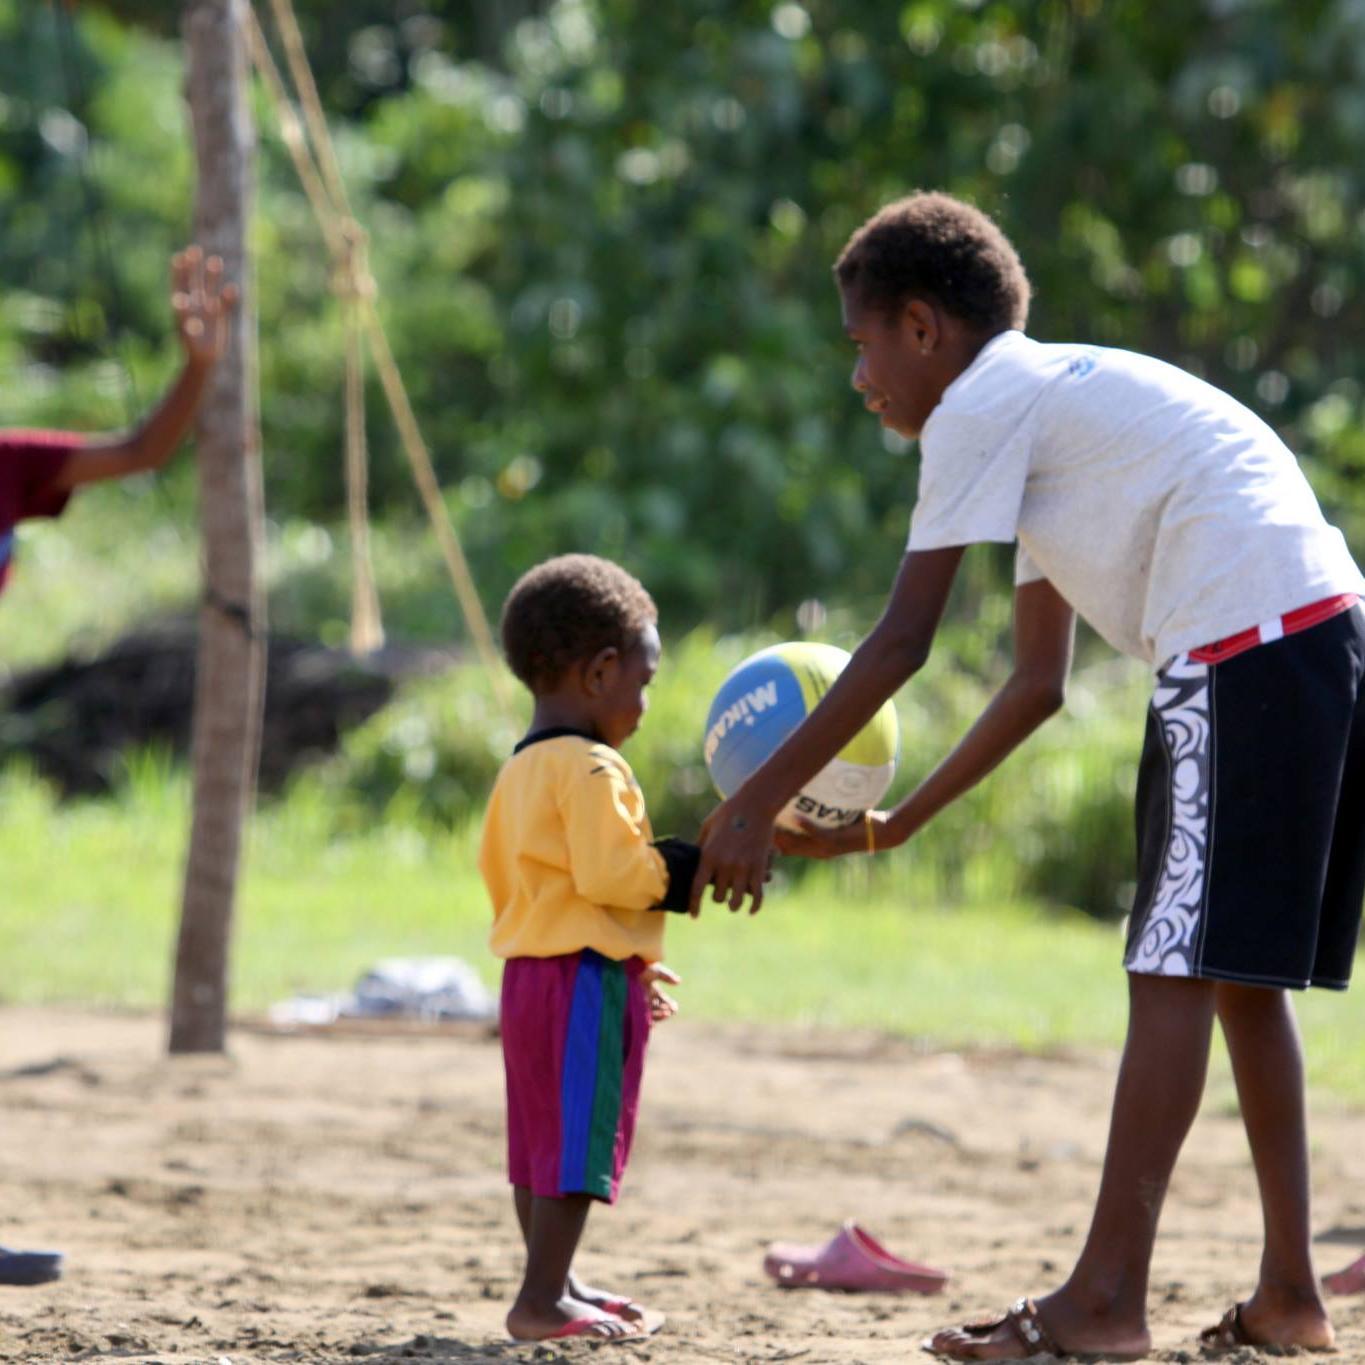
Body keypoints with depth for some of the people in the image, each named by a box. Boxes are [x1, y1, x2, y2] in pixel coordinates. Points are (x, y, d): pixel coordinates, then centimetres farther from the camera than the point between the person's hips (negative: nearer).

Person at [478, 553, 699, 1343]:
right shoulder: (590, 767, -15)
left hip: (531, 972, 10)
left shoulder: (521, 771, 16)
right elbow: (611, 872, -24)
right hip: (587, 979, -10)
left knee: (542, 1139, 15)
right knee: (579, 1138, -8)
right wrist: (691, 868, -11)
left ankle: (556, 1285, 24)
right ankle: (543, 1301, -8)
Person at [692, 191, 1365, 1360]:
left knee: (1178, 968, -9)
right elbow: (1041, 682, 29)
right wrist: (896, 825, 29)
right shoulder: (1056, 405, 28)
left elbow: (903, 641, -6)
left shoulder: (986, 401, -1)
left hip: (1245, 647, -9)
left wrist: (759, 802, -1)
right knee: (1241, 972, 14)